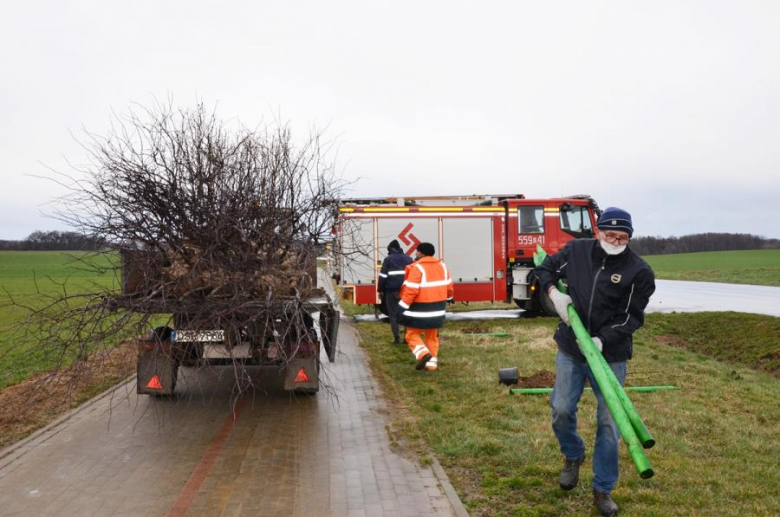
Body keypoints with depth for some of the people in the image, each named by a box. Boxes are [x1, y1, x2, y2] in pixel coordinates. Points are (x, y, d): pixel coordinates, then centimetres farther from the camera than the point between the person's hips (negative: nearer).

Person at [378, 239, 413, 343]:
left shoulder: (388, 259, 0)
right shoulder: (408, 258, 14)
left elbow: (383, 275, -4)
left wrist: (380, 290, 2)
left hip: (392, 290, -3)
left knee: (393, 314, 3)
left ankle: (397, 338, -1)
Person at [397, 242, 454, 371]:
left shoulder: (417, 268, -16)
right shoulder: (442, 266, 6)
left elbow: (411, 290, -21)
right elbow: (449, 286, 14)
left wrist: (402, 307, -16)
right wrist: (448, 298, 31)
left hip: (420, 310, -6)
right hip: (437, 310, 6)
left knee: (412, 335, 8)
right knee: (432, 337, 18)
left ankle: (423, 354, -12)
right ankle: (432, 363, 16)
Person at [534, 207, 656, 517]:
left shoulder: (638, 271, -11)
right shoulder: (577, 250, -3)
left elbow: (631, 317, -12)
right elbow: (546, 268, 14)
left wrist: (602, 340, -26)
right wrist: (554, 293, -6)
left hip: (610, 355, -2)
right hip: (570, 351, 3)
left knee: (609, 423, 3)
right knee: (561, 411, 10)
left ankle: (603, 490, 21)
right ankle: (573, 456, 41)